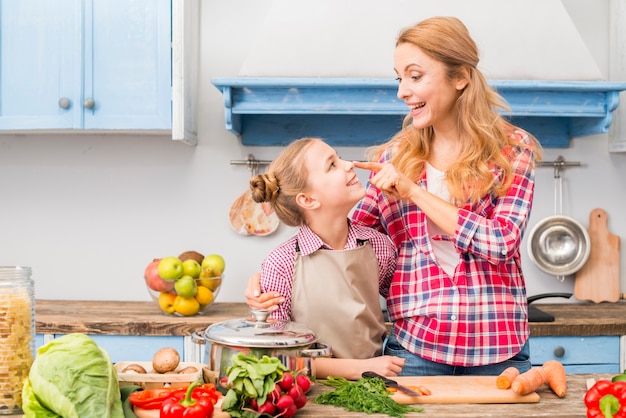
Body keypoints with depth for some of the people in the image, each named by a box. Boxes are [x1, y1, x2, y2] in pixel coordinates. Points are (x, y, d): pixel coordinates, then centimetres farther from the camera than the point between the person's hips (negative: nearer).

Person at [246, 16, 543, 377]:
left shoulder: (512, 149, 0)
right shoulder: (394, 158, 6)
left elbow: (501, 242, -11)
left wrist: (413, 191, -12)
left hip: (497, 352, -1)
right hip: (414, 347, 2)